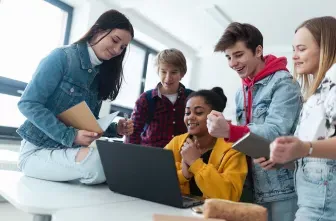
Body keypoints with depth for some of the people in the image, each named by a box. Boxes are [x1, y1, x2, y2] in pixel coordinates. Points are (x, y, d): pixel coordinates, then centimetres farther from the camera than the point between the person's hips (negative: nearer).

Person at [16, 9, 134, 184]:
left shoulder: (101, 73, 7)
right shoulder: (62, 57, -12)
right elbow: (28, 104, -18)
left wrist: (115, 129, -8)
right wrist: (70, 136, -26)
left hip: (70, 150, 7)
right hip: (38, 150, -6)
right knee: (95, 161, -34)